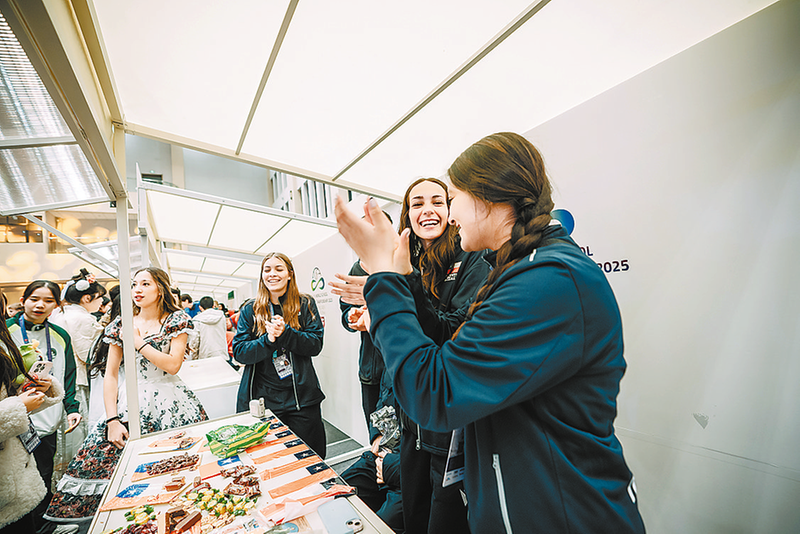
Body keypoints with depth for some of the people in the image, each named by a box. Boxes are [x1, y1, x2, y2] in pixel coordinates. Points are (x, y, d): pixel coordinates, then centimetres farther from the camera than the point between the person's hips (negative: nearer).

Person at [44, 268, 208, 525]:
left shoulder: (177, 320, -3)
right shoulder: (121, 325, 6)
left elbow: (173, 365, -12)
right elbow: (110, 375, 5)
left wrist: (138, 341, -10)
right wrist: (112, 419, -3)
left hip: (170, 404, -3)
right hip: (132, 404, 3)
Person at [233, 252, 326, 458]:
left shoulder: (306, 305, 1)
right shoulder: (250, 310, 5)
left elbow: (315, 344, -6)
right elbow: (239, 352, -1)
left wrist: (285, 333, -21)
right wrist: (268, 340, -19)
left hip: (301, 396, -1)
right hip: (260, 397, 1)